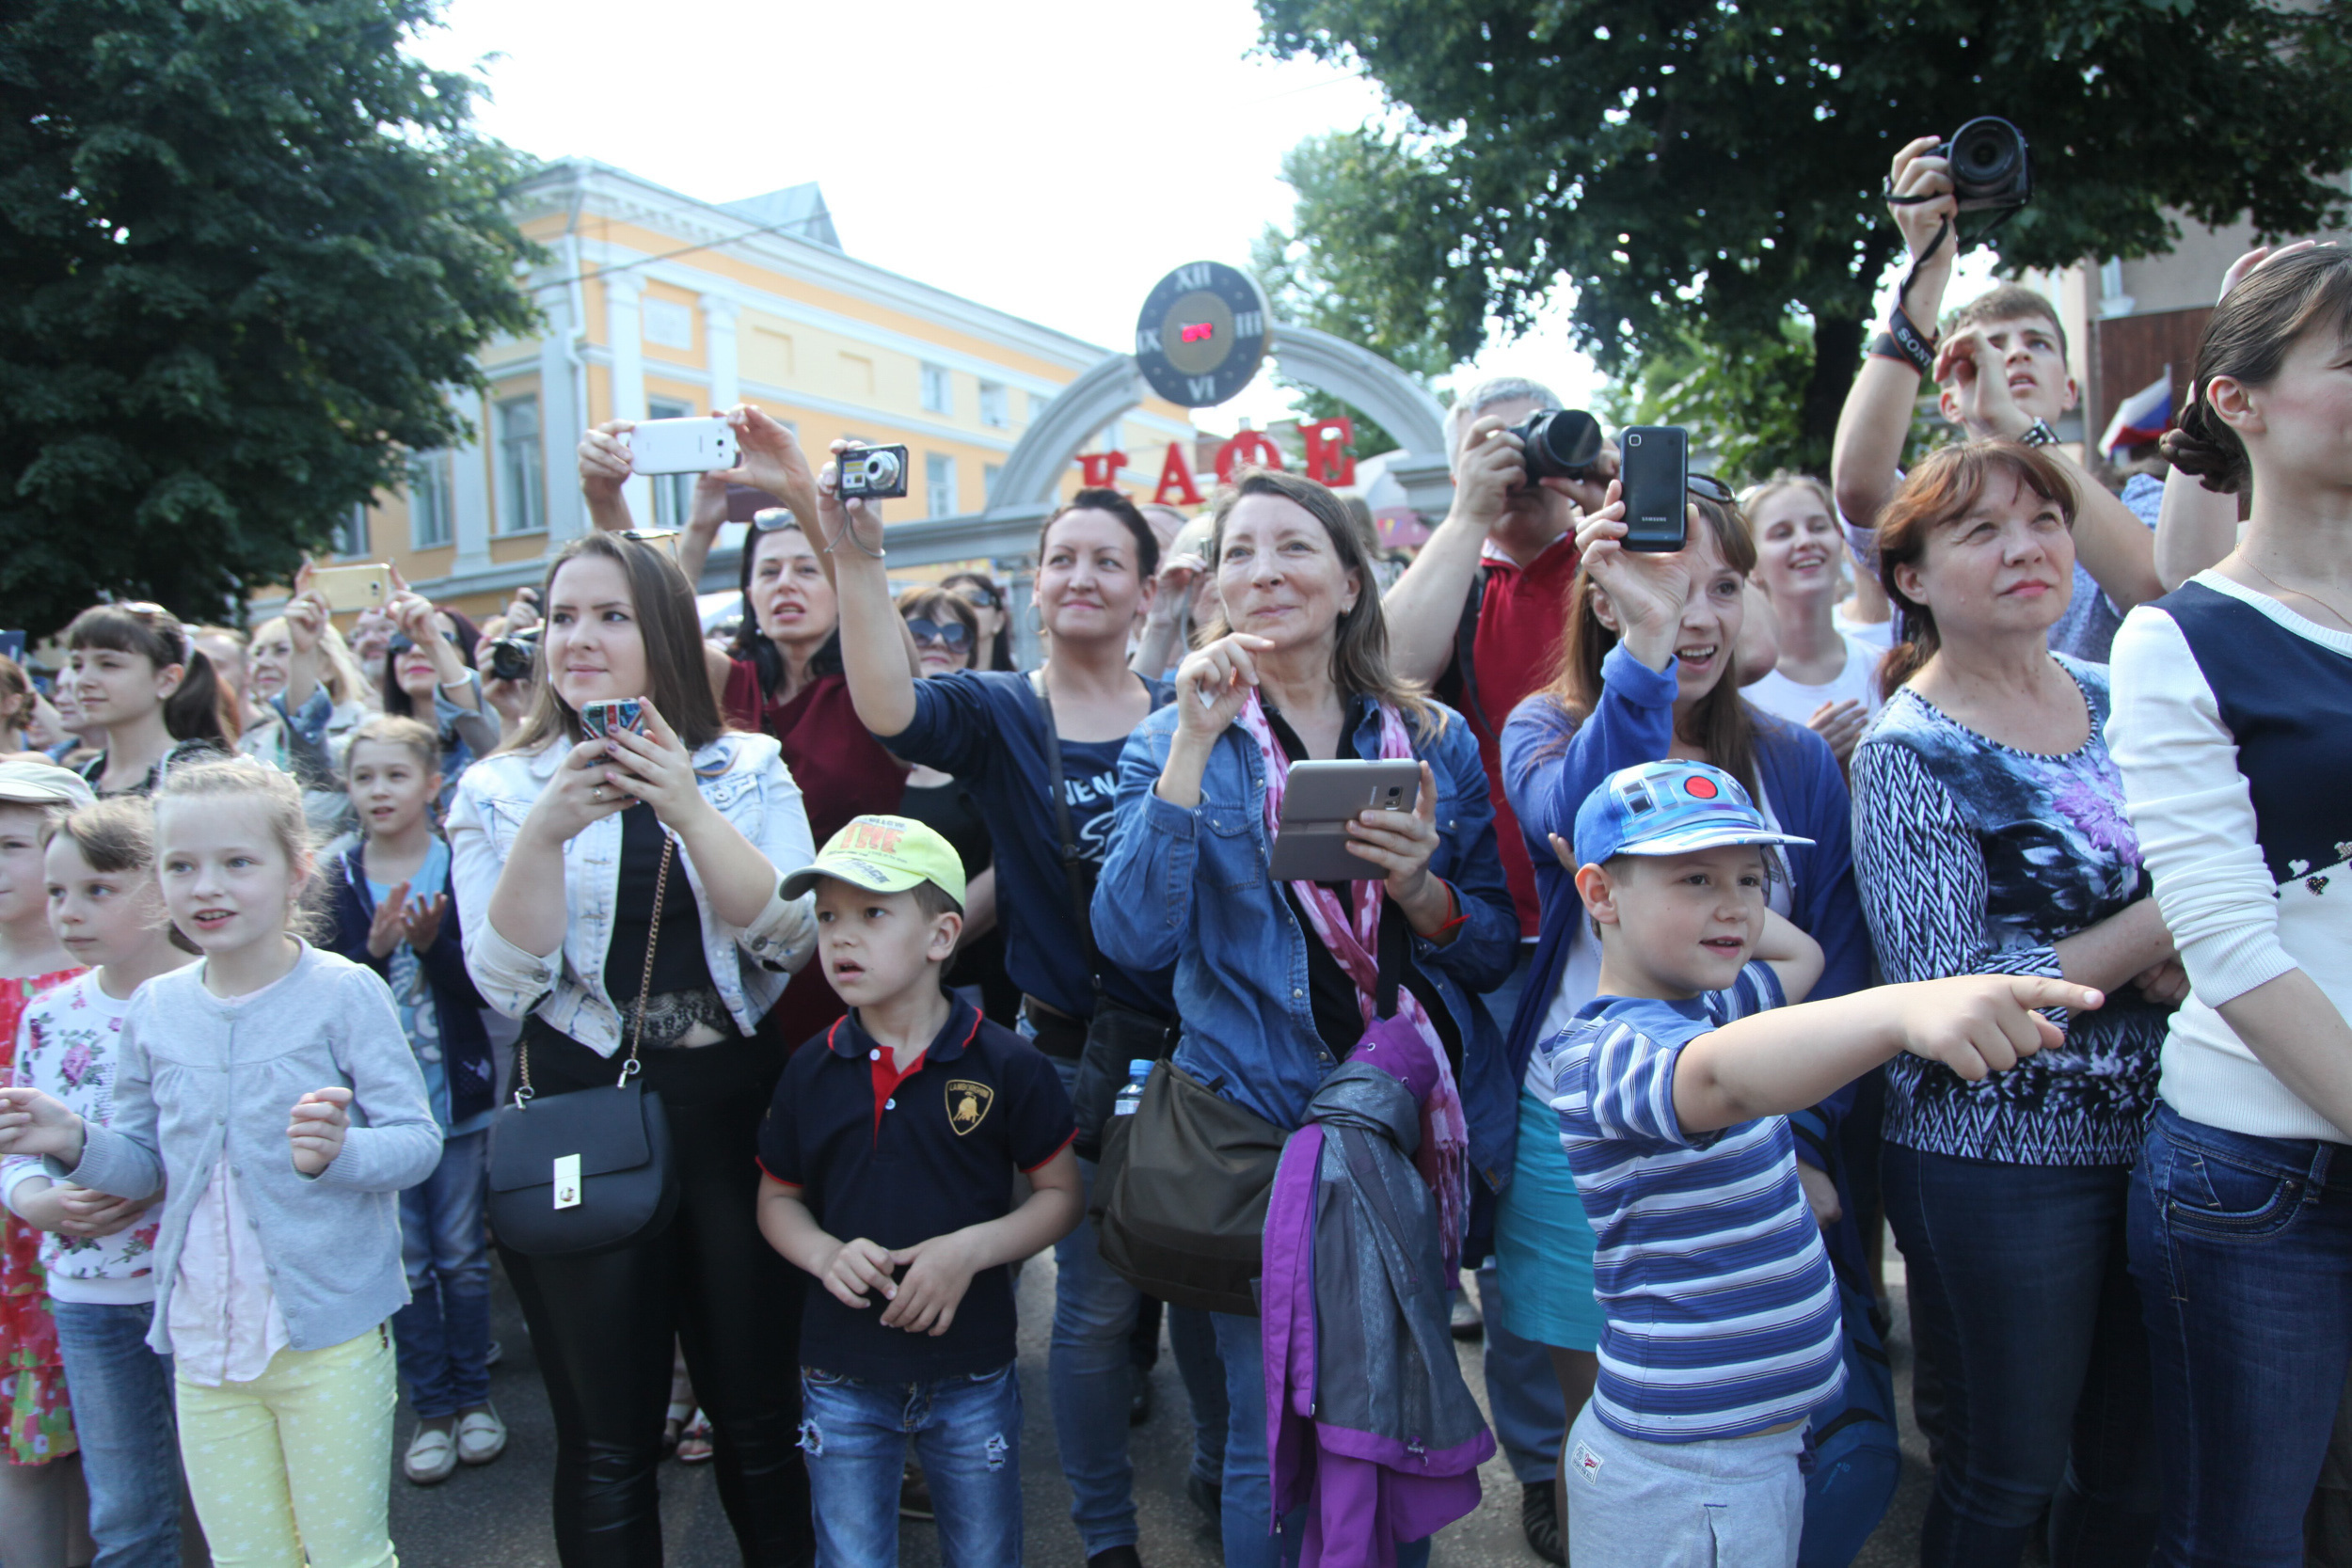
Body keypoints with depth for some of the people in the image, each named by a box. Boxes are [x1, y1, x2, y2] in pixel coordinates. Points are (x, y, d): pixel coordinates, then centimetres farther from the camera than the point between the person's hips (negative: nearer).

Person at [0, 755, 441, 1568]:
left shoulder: (345, 993, -12)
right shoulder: (154, 1009, 3)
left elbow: (417, 1140, -13)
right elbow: (147, 1162, 12)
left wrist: (338, 1152, -32)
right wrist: (74, 1143, -7)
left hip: (331, 1339, -4)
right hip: (203, 1343, 5)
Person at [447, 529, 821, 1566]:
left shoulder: (748, 770, 2)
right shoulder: (499, 790, 2)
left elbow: (788, 938, -9)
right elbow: (505, 983, -6)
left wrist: (687, 808, -20)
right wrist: (547, 831, -20)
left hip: (732, 1110, 1)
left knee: (759, 1415, 13)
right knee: (606, 1440, 13)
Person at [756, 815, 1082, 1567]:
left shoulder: (1004, 1063, -11)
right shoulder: (811, 1070, -3)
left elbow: (1060, 1194, -4)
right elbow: (778, 1200, 8)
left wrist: (971, 1249, -20)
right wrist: (825, 1254, -13)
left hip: (972, 1376, -1)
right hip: (840, 1376, 2)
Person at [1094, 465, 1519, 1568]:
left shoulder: (1434, 739, 4)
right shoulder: (1173, 740, -2)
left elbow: (1498, 951, 4)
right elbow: (1134, 939, -17)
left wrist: (1421, 888, -17)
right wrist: (1195, 744, -21)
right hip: (1257, 1123, -2)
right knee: (1270, 1433, 8)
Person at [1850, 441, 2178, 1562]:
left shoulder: (2114, 699, 6)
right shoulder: (1909, 753, -13)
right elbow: (1954, 996, -17)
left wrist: (2181, 953, -8)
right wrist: (2157, 927, -16)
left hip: (2151, 1134, 6)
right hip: (1997, 1163, -6)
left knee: (2134, 1471, 19)